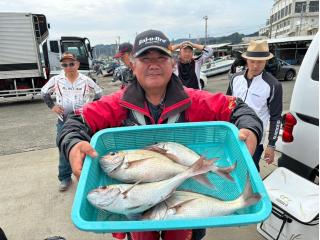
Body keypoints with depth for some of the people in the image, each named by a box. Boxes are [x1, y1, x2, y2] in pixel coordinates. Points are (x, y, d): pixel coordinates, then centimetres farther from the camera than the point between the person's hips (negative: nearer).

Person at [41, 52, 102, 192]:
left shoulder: (86, 80, -4)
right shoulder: (56, 80, -3)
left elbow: (99, 94, 8)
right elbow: (44, 93, 14)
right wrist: (52, 106, 4)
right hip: (64, 121, 1)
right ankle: (65, 178, 24)